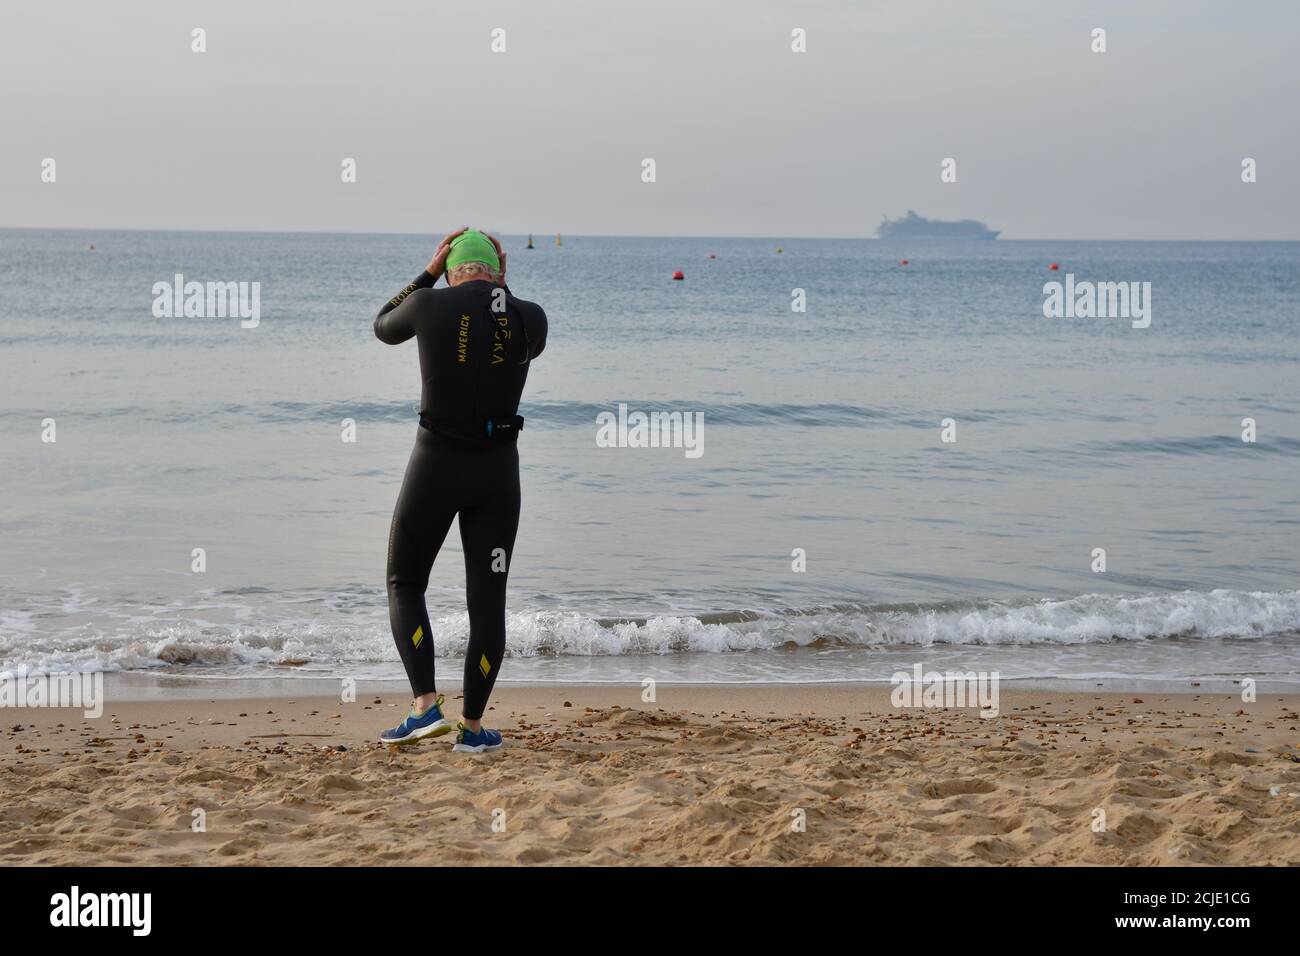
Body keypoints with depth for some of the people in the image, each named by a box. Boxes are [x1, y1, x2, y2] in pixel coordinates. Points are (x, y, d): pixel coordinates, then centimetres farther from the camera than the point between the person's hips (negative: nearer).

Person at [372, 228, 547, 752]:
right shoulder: (531, 317, -1)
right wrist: (501, 288, 19)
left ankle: (426, 707, -2)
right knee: (487, 598, 10)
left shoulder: (430, 305, -7)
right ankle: (471, 727, 12)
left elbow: (384, 328, 16)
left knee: (404, 584, 13)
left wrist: (429, 271, 17)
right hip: (498, 468, 2)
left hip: (436, 463, -2)